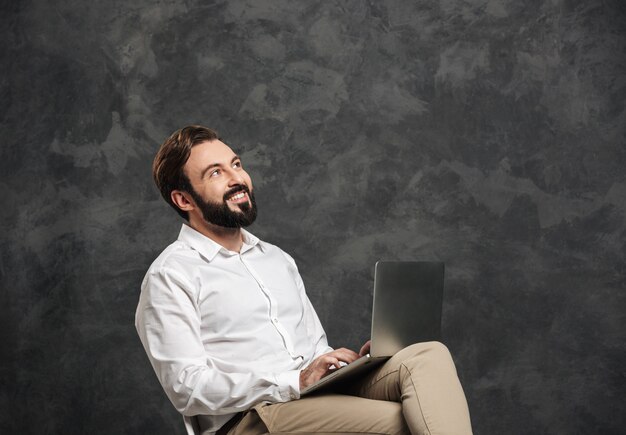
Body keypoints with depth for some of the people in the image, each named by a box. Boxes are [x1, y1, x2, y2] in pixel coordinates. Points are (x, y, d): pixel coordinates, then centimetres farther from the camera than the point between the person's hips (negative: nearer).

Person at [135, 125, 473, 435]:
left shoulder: (277, 259, 23)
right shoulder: (170, 277, -1)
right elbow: (188, 388, -12)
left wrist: (351, 363, 1)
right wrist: (296, 382, -19)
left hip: (324, 399, 7)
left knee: (428, 356, -21)